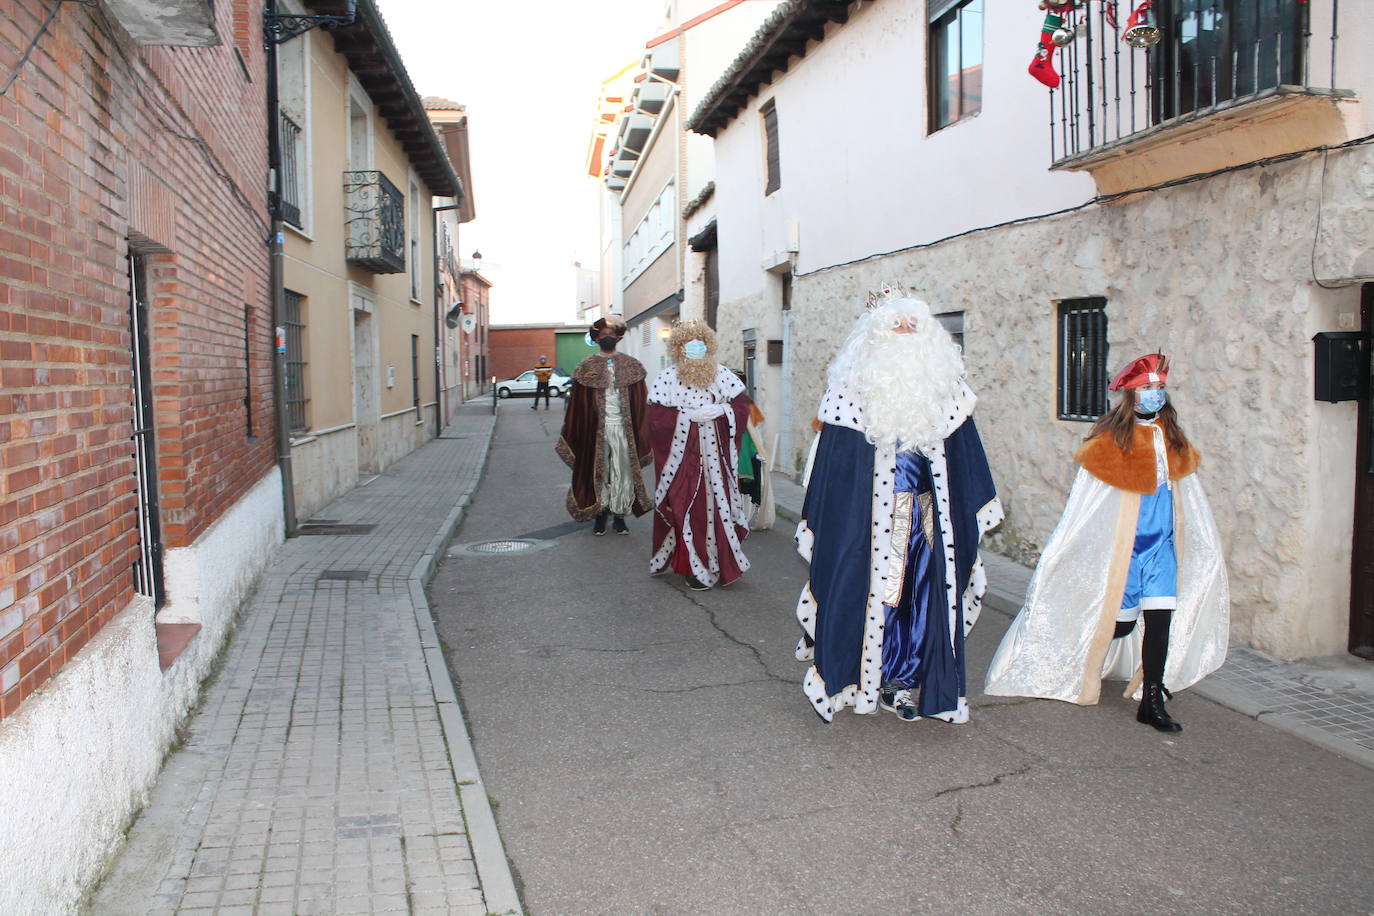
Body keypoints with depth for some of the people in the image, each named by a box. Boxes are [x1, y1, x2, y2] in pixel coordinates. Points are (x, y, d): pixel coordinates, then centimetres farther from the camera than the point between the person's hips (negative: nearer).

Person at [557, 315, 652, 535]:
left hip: (624, 429, 1)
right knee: (598, 471, 5)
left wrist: (640, 433, -1)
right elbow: (577, 404, 3)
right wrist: (576, 434, -2)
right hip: (595, 430, 0)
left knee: (623, 471, 3)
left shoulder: (631, 366, 6)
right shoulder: (587, 367, 4)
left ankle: (619, 515, 14)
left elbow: (640, 403, 5)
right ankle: (600, 515, 17)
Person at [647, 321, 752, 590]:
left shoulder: (722, 375, 0)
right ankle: (695, 567, 15)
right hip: (682, 457, -1)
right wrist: (691, 416, -13)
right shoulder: (667, 379, -3)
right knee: (687, 506, 3)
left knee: (717, 504, 5)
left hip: (715, 455, 1)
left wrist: (719, 412, -12)